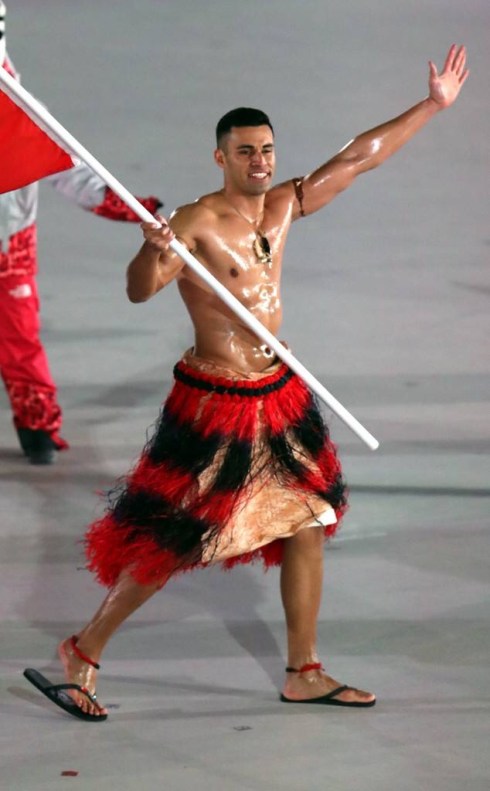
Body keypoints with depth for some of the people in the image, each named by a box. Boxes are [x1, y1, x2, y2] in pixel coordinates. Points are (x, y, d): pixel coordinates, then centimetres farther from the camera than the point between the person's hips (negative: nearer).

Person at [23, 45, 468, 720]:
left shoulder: (283, 206, 3)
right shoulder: (197, 222, -18)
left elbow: (362, 155, 12)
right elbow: (140, 290, -32)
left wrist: (433, 105, 15)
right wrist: (153, 253, -54)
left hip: (279, 396, 8)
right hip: (214, 406, -8)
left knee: (307, 525, 12)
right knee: (170, 544, -5)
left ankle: (304, 674, 22)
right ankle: (83, 653, 10)